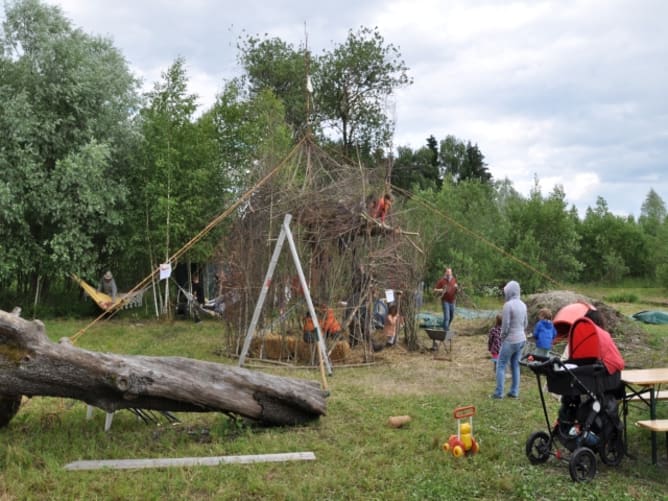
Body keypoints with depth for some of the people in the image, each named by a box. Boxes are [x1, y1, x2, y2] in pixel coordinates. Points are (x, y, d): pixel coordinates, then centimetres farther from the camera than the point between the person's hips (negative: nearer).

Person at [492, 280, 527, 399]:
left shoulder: (508, 305, -19)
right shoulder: (522, 304, 5)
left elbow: (506, 325, -17)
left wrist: (502, 337, -2)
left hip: (510, 340, -7)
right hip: (521, 339, 7)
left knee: (501, 365, 2)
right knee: (515, 365, 15)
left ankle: (499, 393, 2)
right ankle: (514, 392, 19)